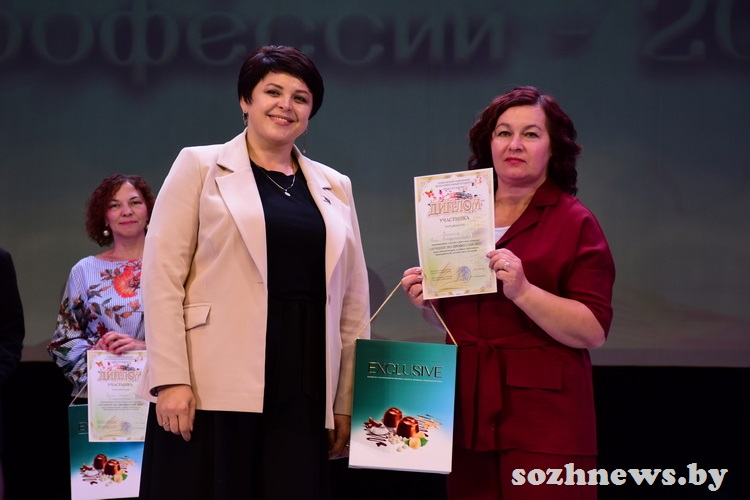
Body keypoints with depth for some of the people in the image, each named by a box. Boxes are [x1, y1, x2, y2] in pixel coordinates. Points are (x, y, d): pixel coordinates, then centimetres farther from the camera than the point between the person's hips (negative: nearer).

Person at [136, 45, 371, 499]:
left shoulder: (336, 187, 15)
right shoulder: (200, 166, 6)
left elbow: (353, 302, 14)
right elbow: (162, 275, -2)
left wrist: (347, 403, 7)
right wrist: (170, 380, -12)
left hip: (303, 393, 3)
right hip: (212, 388, -3)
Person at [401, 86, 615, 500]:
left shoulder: (575, 222, -3)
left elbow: (593, 332, -11)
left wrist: (522, 291, -22)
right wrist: (428, 302, 1)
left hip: (544, 419, -4)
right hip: (467, 411, 4)